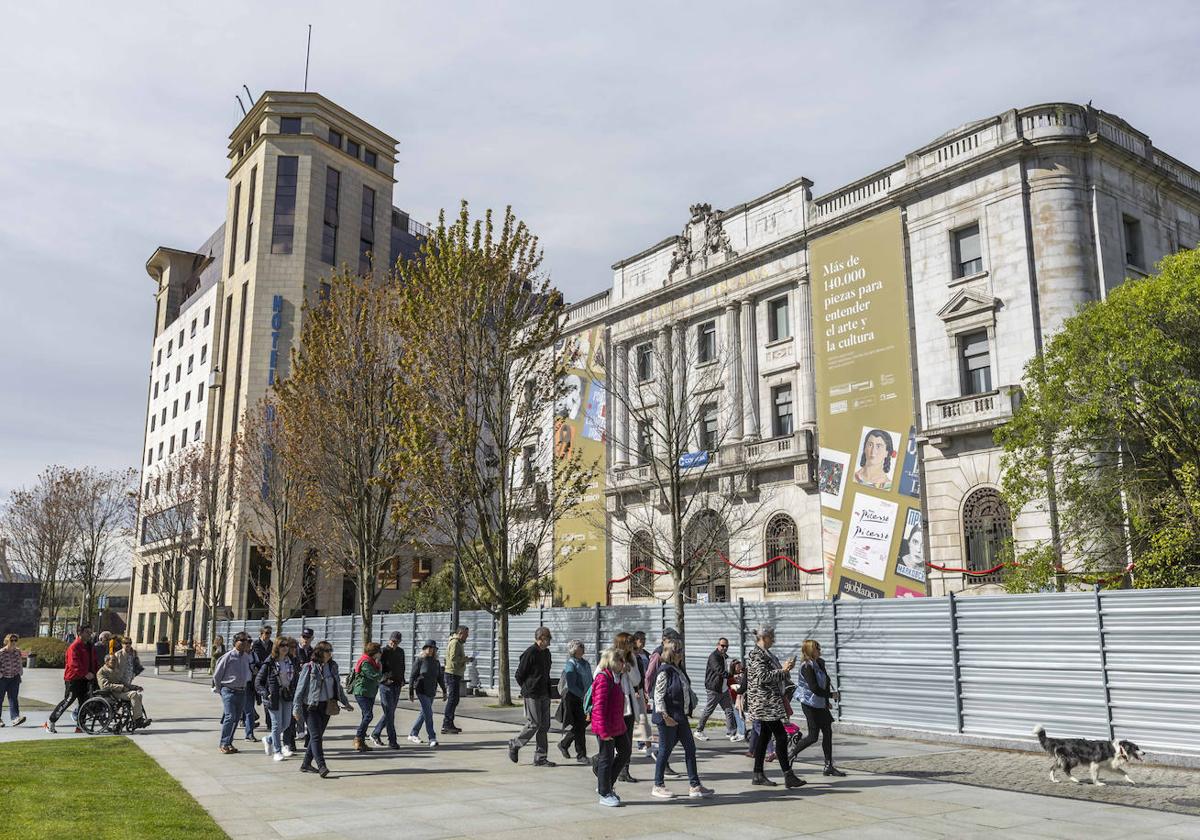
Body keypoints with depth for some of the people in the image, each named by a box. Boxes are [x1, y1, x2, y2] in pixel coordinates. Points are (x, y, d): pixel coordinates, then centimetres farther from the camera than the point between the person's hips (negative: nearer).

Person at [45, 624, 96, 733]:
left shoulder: (90, 647, 16)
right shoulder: (74, 646, -13)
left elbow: (94, 663, 22)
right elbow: (74, 663, -25)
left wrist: (97, 672, 6)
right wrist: (85, 673, -32)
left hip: (84, 679, 8)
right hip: (73, 679, -8)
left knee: (84, 702, 7)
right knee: (68, 700, -6)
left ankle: (80, 726, 14)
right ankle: (50, 723, 8)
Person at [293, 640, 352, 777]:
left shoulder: (332, 667, 8)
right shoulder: (309, 668, -8)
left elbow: (338, 687, 18)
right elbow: (300, 688, -6)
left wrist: (345, 703, 20)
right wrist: (297, 708, -9)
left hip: (327, 706, 6)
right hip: (311, 707, -6)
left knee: (317, 736, 10)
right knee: (316, 736, -11)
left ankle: (306, 764, 22)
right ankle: (321, 766, -15)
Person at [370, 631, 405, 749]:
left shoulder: (400, 652, 12)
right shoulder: (384, 652, -8)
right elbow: (378, 668, -13)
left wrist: (402, 680, 11)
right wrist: (385, 679, -24)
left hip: (397, 686, 7)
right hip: (386, 685, -7)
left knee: (389, 712, 13)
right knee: (389, 713, -6)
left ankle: (375, 734, 29)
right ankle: (392, 742, -3)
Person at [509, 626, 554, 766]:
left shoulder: (546, 652, 12)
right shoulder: (530, 652, -14)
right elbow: (519, 674, -11)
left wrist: (548, 691, 12)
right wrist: (527, 688, -1)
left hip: (544, 694, 8)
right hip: (532, 695, -8)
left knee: (544, 725, 6)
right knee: (534, 724, -6)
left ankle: (540, 758, 11)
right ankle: (514, 745, 16)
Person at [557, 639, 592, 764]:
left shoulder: (585, 663, 12)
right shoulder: (570, 665, -11)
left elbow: (590, 680, 18)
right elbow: (571, 686, -18)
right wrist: (584, 695, -21)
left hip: (584, 698, 7)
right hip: (574, 698, -7)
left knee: (583, 724, 6)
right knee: (579, 727, -2)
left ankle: (564, 744, 23)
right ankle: (581, 755, 12)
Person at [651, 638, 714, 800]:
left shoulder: (678, 670, 12)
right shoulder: (664, 671, -14)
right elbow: (659, 695, -18)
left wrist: (688, 710, 17)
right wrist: (665, 716, -22)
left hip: (680, 716, 9)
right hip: (669, 717, -9)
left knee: (690, 748, 8)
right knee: (665, 749, 1)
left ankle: (694, 786, 13)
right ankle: (658, 786, 13)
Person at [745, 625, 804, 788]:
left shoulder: (767, 654, 18)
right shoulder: (756, 655, -12)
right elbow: (763, 677, -22)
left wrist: (786, 668, 13)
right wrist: (783, 670, -19)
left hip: (769, 702, 10)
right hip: (764, 702, -10)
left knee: (764, 736, 10)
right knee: (781, 736, -10)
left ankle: (758, 775, 15)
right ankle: (788, 776, -8)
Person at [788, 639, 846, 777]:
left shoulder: (819, 663, 9)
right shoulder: (807, 666, -18)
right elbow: (814, 688, -22)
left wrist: (827, 700, 15)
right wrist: (831, 695, -14)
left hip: (821, 704, 9)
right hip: (811, 704, -9)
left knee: (828, 733, 6)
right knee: (813, 736, -4)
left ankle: (829, 766, 12)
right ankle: (791, 753, 16)